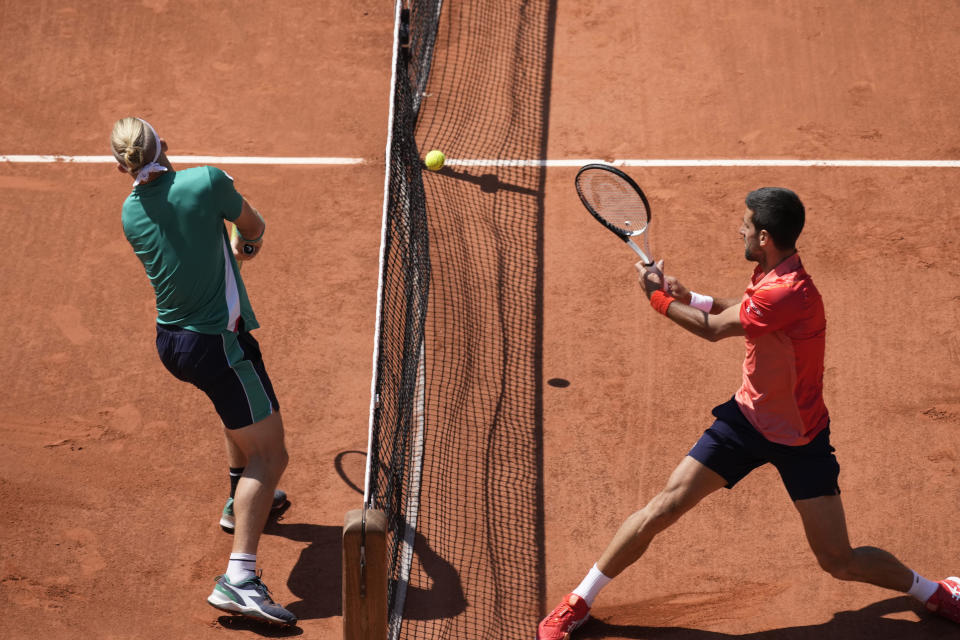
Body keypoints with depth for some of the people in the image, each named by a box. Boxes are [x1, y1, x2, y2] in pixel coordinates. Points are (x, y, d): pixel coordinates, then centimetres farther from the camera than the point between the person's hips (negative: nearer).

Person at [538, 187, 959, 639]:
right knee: (664, 506, -3)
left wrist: (659, 298, -4)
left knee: (840, 562, -1)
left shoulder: (789, 293, -31)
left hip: (800, 440, -6)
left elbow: (713, 329, -20)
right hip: (748, 414, 7)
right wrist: (685, 296, 1)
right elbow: (735, 312, 19)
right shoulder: (769, 273, -3)